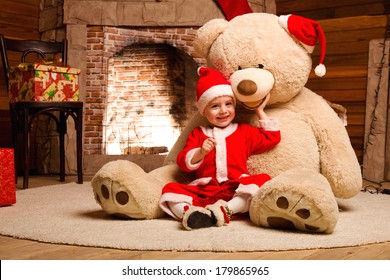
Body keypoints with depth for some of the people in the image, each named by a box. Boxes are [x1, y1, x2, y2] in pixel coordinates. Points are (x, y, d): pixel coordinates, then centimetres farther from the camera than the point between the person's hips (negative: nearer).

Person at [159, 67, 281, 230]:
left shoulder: (245, 131, 22)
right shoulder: (198, 134, 20)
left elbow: (272, 138, 19)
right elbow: (183, 163, 10)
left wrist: (260, 111, 21)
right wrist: (201, 152, -10)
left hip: (237, 191, 0)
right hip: (204, 191, 0)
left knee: (263, 179, -29)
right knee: (170, 188, -23)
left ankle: (226, 210, -44)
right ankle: (191, 213, -51)